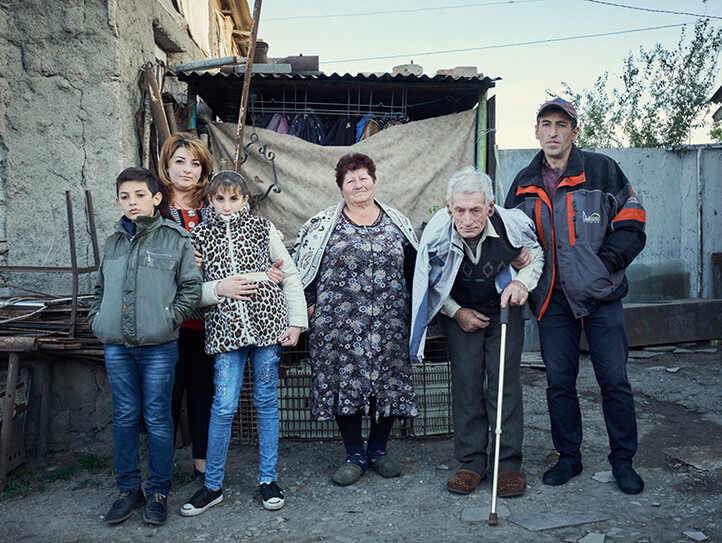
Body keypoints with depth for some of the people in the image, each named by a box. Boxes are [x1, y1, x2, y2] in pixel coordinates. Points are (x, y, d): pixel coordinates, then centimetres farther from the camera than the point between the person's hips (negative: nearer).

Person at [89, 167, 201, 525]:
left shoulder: (174, 238, 0)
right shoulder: (113, 242, 13)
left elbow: (191, 285, 0)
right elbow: (100, 287, 23)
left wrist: (172, 316, -9)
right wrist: (96, 317, 10)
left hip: (158, 345, -4)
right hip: (116, 345, 4)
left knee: (157, 418, 4)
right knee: (124, 416, 11)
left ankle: (158, 491, 18)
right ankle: (128, 489, 25)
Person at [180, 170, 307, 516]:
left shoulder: (262, 229, 5)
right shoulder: (198, 237, 7)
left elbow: (290, 276, 6)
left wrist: (296, 321, -1)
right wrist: (219, 288, -12)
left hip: (267, 324, 0)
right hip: (225, 331, 0)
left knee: (267, 401, 8)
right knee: (223, 407, -2)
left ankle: (268, 479, 22)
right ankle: (212, 485, 16)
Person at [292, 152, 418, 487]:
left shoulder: (397, 224, 11)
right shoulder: (323, 225, 4)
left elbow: (413, 270, 15)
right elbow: (302, 268, 5)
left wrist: (413, 309, 10)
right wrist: (310, 305, -2)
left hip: (389, 323, 2)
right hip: (340, 323, -2)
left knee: (388, 382, 5)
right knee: (344, 382, 1)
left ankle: (378, 449, 25)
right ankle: (354, 455, 17)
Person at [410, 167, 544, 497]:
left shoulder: (510, 226, -23)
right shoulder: (436, 235, -22)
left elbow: (535, 256, 1)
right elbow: (428, 285, -3)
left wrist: (523, 282, -19)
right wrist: (457, 312, -7)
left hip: (504, 309, 0)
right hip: (460, 312, 0)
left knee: (506, 381, -5)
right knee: (466, 384, -3)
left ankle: (509, 463, 6)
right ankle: (471, 463, 9)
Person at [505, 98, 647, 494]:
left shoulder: (601, 170, -1)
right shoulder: (525, 184, 9)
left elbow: (631, 226, -1)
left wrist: (604, 264, -11)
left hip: (601, 296, -2)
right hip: (553, 299, 3)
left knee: (614, 381, 3)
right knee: (559, 382, 8)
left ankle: (623, 461, 21)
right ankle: (569, 457, 25)